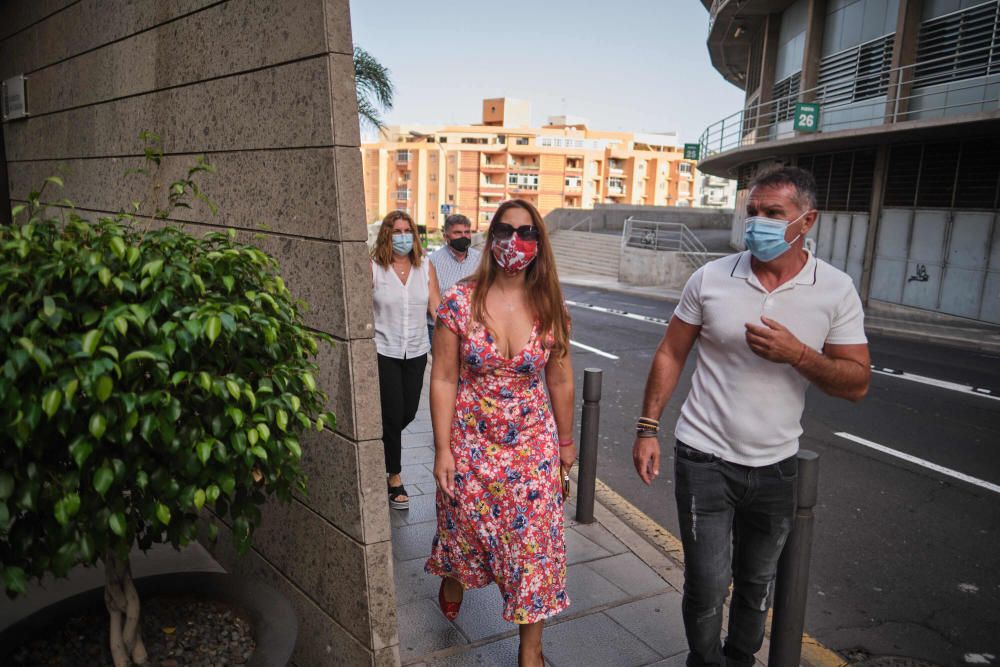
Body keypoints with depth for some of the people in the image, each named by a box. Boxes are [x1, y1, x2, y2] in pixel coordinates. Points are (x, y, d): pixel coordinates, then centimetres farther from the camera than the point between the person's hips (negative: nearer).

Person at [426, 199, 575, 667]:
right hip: (470, 442, -1)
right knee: (464, 528, 19)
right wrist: (443, 450, -9)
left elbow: (560, 382, 4)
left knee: (534, 544, 5)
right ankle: (452, 581, 55)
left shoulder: (550, 308, -6)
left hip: (533, 446, 1)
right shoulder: (461, 301, -12)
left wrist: (565, 442, 11)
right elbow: (443, 379, -9)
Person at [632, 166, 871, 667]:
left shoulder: (836, 290, -5)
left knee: (757, 583, 20)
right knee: (707, 584, 0)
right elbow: (670, 355, 0)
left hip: (775, 467, 2)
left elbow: (857, 384, -6)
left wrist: (796, 354, -24)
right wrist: (647, 428, -3)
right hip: (705, 459, -1)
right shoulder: (711, 278, -6)